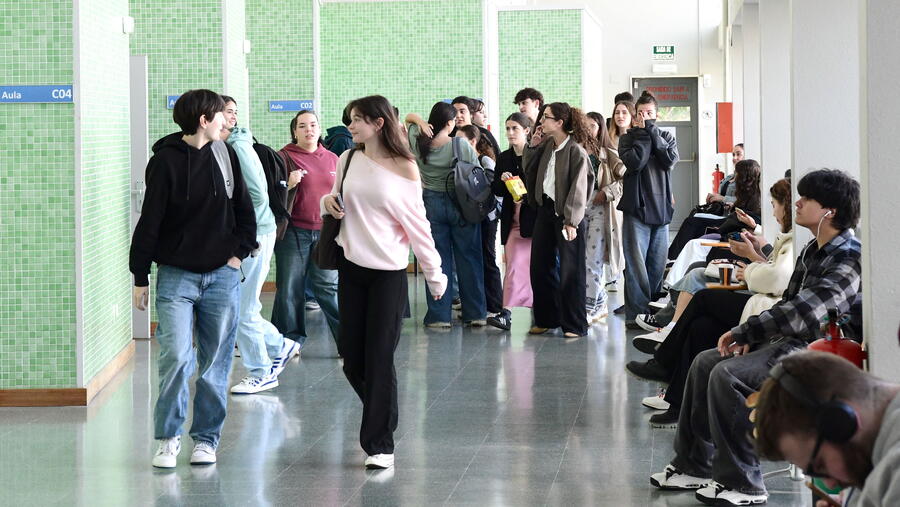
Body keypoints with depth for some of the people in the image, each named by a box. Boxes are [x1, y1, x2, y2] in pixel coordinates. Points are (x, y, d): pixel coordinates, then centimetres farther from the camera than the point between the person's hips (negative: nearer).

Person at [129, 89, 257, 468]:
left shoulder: (225, 155, 6)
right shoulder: (166, 160, -7)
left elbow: (244, 209, 16)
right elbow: (149, 221, -5)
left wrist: (240, 252, 4)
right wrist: (140, 278, -5)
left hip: (222, 276, 4)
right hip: (176, 276, -4)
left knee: (216, 364, 5)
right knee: (175, 357, -13)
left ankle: (206, 438, 17)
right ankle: (168, 438, 4)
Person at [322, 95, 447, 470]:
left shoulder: (404, 169, -7)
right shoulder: (348, 160, 4)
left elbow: (417, 225, -2)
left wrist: (435, 274, -1)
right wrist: (327, 202, -5)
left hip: (388, 273, -4)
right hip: (351, 269, 4)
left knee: (380, 359, -3)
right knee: (353, 360, 7)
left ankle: (380, 444, 5)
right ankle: (381, 419, 31)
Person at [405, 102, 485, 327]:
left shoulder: (418, 143, -5)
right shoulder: (462, 146, -14)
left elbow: (409, 117, 12)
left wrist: (420, 122, -8)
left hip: (431, 203, 2)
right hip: (461, 204, -2)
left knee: (438, 258, 6)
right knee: (468, 257, 6)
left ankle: (439, 315, 5)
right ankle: (475, 313, 10)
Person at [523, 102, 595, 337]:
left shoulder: (576, 151, -13)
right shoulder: (547, 145, 9)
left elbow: (578, 188, -16)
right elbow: (529, 170, 18)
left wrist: (571, 221, -20)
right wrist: (533, 147, 5)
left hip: (567, 215, -8)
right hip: (545, 210, 8)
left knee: (569, 271, -2)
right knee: (540, 266, 12)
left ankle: (574, 325, 6)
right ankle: (546, 319, 24)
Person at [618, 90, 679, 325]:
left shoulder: (666, 137, 14)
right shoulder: (628, 138, 6)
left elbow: (670, 159, -6)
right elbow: (633, 162, -14)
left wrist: (651, 130, -6)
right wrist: (643, 133, -7)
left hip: (661, 208, 3)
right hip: (636, 208, -3)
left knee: (658, 264, 6)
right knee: (636, 264, -9)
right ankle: (636, 313, -9)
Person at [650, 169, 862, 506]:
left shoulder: (847, 258, -18)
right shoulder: (813, 251, 14)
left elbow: (803, 313, -26)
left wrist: (743, 332, -17)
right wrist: (751, 337, 3)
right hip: (787, 339, 11)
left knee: (728, 375, -25)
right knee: (705, 362, 8)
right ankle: (694, 467, 13)